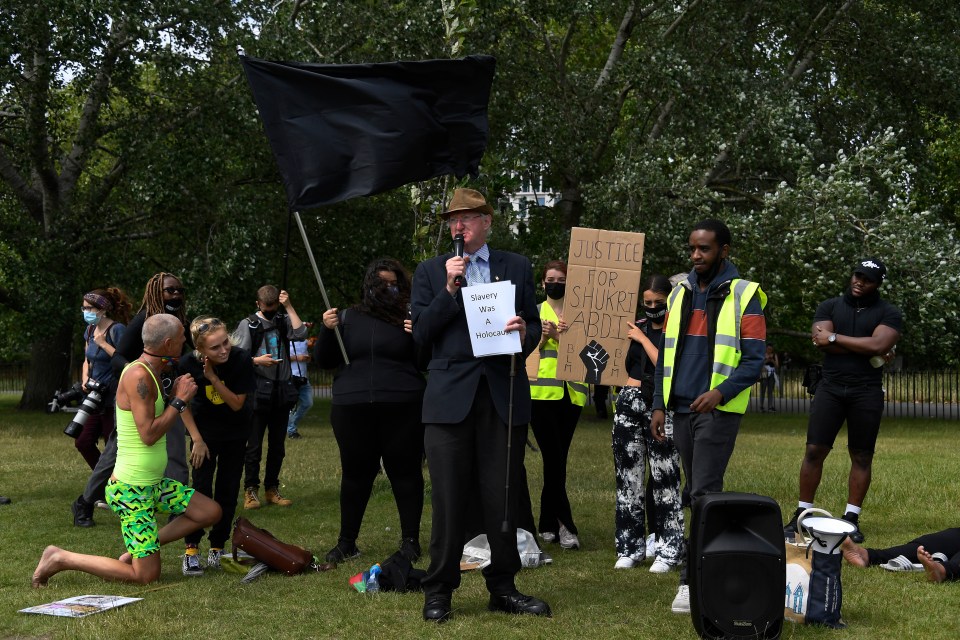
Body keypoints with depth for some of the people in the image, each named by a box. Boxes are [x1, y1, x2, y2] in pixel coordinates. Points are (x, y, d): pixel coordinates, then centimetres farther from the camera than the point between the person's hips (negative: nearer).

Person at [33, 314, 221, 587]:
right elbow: (148, 435, -23)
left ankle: (137, 550, 14)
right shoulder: (138, 376, -20)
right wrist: (179, 401, -15)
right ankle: (61, 558, 4)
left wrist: (176, 395, 7)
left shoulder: (152, 374, 9)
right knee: (146, 575, -6)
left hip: (153, 483, 9)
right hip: (131, 490, -9)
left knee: (211, 512, 9)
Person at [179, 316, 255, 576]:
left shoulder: (241, 360, -25)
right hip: (205, 432, -1)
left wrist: (212, 377, -30)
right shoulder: (189, 364, -24)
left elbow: (237, 403, -19)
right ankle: (191, 549, -6)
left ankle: (218, 547, 17)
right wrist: (197, 439, -11)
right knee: (201, 487, -11)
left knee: (228, 490, 4)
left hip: (236, 432, 1)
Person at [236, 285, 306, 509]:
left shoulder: (283, 321, 11)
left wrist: (288, 306, -7)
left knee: (278, 445, 9)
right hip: (258, 393, -4)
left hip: (281, 392, 4)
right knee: (254, 446, -3)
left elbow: (301, 333, -8)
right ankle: (251, 490, 4)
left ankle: (272, 489, 18)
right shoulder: (248, 324, 2)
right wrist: (257, 360, -20)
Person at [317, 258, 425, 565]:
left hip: (402, 409, -2)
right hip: (352, 410, 2)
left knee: (405, 472, 3)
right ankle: (346, 542, 16)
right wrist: (327, 330, -5)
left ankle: (410, 540, 13)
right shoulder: (348, 318, 10)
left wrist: (418, 337, -15)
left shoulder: (410, 317, 4)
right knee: (355, 475, 8)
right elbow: (324, 361, 11)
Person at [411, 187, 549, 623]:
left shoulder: (517, 268, 13)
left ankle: (503, 589, 17)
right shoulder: (430, 272, 10)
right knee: (449, 499, 0)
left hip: (505, 394, 1)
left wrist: (524, 333, -13)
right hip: (450, 395, -1)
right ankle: (438, 591, 11)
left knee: (503, 497, 5)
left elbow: (534, 328, 10)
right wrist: (449, 290, -8)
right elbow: (421, 335, 2)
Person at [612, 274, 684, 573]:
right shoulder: (635, 326, 13)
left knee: (664, 479, -7)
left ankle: (669, 550, 0)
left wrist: (643, 338, -9)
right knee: (628, 476, 5)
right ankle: (630, 547, 13)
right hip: (629, 403, 5)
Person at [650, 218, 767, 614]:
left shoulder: (744, 295, -3)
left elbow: (755, 358, -8)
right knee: (699, 494, 10)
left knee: (703, 494, -10)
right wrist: (659, 405, 8)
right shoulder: (680, 294, 14)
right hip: (682, 408, 6)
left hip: (719, 409, -6)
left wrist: (720, 392, -22)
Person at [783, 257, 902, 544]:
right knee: (814, 450, -3)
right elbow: (821, 341, -8)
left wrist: (835, 337, -9)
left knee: (862, 456, 3)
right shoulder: (830, 306, 8)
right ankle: (801, 514, 3)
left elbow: (878, 344, -15)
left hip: (867, 392, -1)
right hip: (831, 388, 1)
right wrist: (867, 350, -11)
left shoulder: (888, 313, 2)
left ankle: (851, 518, 10)